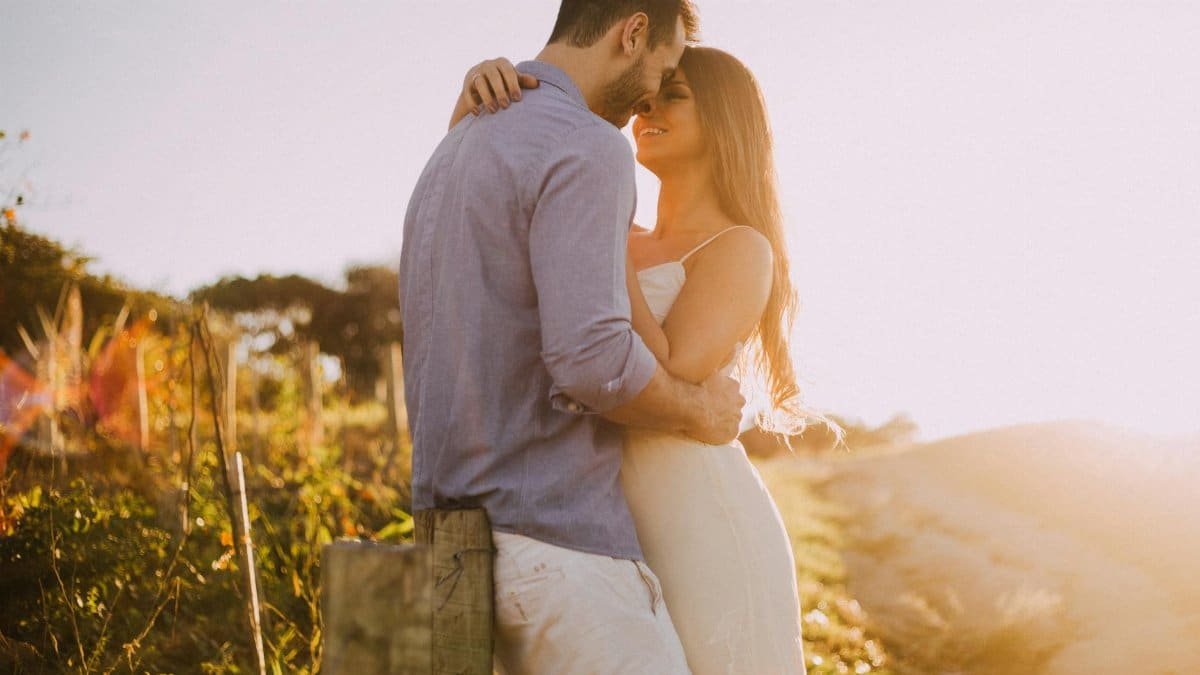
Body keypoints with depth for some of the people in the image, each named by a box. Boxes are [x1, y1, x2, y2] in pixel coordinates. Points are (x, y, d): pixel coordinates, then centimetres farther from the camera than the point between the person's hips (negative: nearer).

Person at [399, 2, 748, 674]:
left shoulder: (454, 155, 18)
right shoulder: (588, 148, -14)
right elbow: (593, 358, -24)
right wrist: (701, 413, -6)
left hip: (459, 537, 10)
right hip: (557, 537, -9)